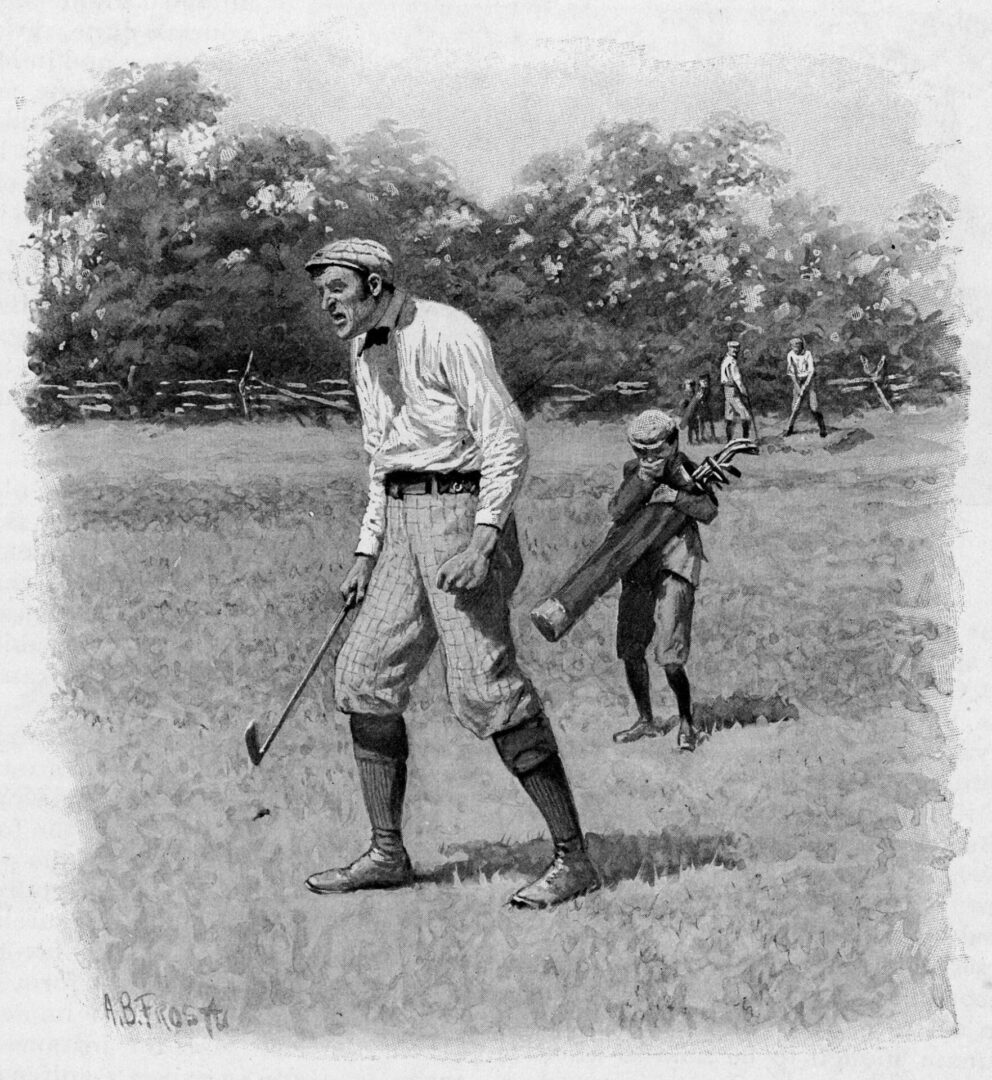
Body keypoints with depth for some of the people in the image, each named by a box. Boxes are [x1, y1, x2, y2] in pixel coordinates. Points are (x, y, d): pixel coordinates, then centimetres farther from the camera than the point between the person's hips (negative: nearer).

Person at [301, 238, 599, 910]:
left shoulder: (447, 335, -13)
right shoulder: (365, 353, 15)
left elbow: (507, 442, -17)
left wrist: (480, 544, -25)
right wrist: (367, 554, 18)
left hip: (463, 509, -9)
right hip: (404, 523, 9)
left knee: (486, 688, -14)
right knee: (366, 676, 5)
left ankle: (574, 860, -7)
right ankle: (388, 855, 14)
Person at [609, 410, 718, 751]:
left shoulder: (688, 470, -5)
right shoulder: (633, 469, 3)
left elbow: (708, 512, -19)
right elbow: (617, 512, -11)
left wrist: (674, 494, -32)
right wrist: (645, 479, -23)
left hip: (675, 563, -4)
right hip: (637, 561, 4)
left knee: (670, 657, -12)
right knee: (630, 650, 6)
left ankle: (686, 721, 8)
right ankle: (645, 720, 24)